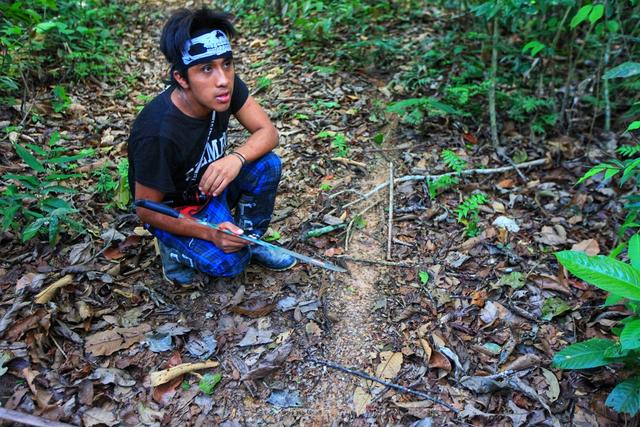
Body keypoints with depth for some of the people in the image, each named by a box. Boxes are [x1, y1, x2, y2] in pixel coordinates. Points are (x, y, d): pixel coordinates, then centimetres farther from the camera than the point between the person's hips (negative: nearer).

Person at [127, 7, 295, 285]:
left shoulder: (226, 87, -20)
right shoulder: (157, 134, -36)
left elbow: (268, 132, -14)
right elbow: (146, 211, -23)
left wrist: (236, 158, -35)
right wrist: (209, 233, -32)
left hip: (209, 187, 6)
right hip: (171, 211, -5)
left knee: (267, 164, -19)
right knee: (230, 262, -25)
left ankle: (250, 241, 3)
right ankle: (173, 248, 6)